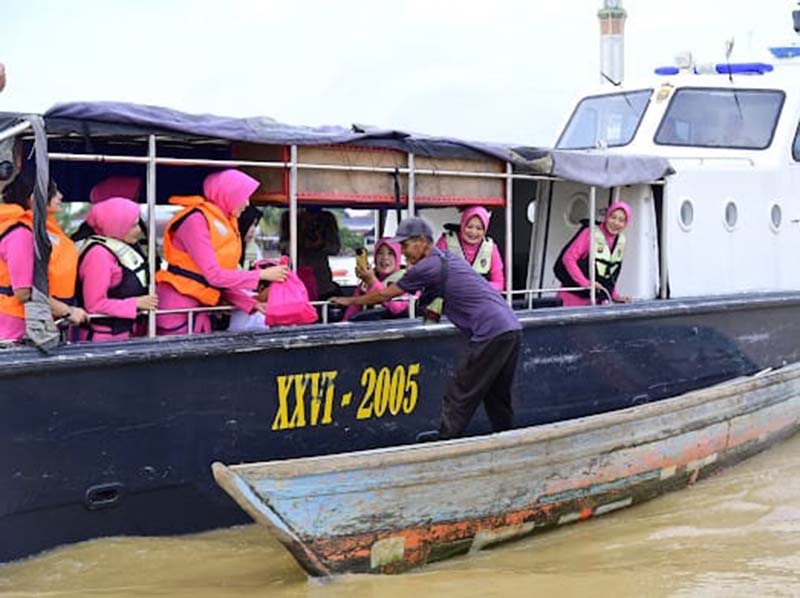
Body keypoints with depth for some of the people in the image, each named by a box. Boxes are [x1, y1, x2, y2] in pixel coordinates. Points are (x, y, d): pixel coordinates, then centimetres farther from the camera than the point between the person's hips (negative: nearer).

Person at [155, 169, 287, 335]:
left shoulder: (224, 223, 11)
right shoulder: (195, 220, -15)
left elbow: (223, 278, 9)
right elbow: (214, 275, -19)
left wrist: (251, 304, -1)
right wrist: (262, 275, -15)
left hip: (199, 309, 9)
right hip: (176, 308, -9)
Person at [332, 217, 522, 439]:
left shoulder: (428, 267, -5)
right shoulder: (448, 258, 20)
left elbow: (384, 295, 6)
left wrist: (351, 301, 18)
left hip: (491, 335, -9)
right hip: (512, 329, 9)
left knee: (458, 398, -4)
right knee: (497, 398, 17)